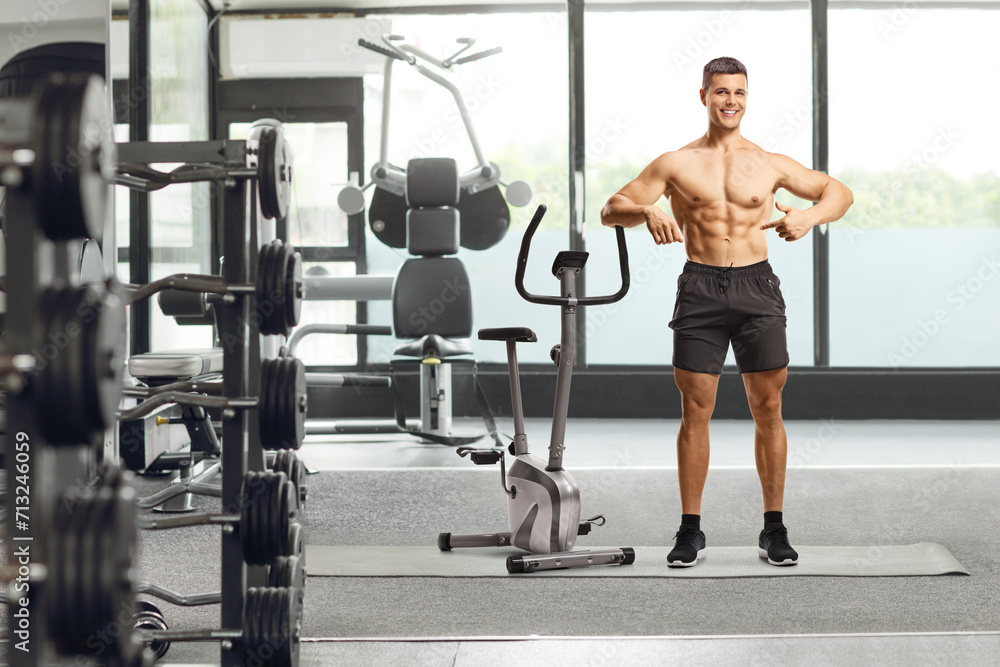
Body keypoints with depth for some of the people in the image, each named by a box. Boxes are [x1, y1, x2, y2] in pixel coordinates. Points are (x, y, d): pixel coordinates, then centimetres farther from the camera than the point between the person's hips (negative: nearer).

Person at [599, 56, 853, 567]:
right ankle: (690, 531, 9)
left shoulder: (769, 164, 9)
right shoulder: (676, 164, 6)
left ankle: (773, 529, 13)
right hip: (701, 289, -1)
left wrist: (810, 216, -5)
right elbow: (611, 211, 5)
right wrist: (647, 211, -17)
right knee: (695, 411, 0)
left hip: (757, 287, 1)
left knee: (768, 410, 2)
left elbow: (840, 192, 16)